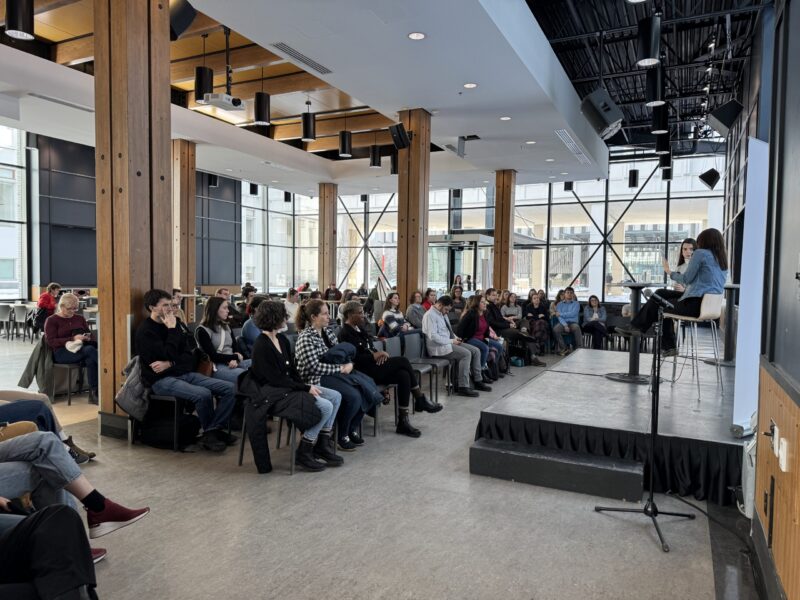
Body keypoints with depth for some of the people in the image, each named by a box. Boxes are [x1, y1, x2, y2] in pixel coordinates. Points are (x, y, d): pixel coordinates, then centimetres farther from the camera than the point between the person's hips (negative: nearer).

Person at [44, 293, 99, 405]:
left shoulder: (79, 318, 22)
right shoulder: (51, 320, 8)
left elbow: (91, 335, 20)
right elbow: (51, 342, -5)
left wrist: (88, 338, -6)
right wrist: (73, 339, -18)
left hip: (82, 348, 4)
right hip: (62, 352, -4)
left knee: (90, 359, -37)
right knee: (89, 349, -36)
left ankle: (94, 393, -37)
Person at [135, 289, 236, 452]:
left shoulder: (175, 323, 12)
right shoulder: (145, 331, -7)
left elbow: (189, 353, 7)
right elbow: (169, 354, -19)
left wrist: (169, 364, -10)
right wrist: (172, 330, -12)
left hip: (184, 373, 7)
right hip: (162, 380, -7)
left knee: (230, 388, -11)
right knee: (203, 394, -32)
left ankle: (214, 430, -9)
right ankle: (209, 433, -9)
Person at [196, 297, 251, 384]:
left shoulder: (226, 327, 19)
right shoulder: (203, 331, -3)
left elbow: (236, 348, 12)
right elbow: (213, 356, -11)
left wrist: (235, 360, -11)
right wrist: (235, 357, -5)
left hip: (233, 362, 7)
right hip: (216, 367, -7)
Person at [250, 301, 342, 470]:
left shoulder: (282, 339, 8)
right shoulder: (261, 346, -18)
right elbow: (276, 380, -20)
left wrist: (305, 386, -5)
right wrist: (306, 388, -17)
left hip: (289, 385, 9)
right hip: (275, 392, -9)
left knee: (335, 396, -1)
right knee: (326, 406, -22)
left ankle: (322, 444, 7)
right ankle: (303, 452, -7)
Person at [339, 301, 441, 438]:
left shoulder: (359, 329, 16)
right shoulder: (345, 334, -11)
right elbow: (356, 359, -19)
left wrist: (379, 354, -4)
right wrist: (376, 355, -12)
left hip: (372, 367, 9)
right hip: (363, 372, -9)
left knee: (403, 375, -17)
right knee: (403, 361, -18)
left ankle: (403, 421, -14)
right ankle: (421, 400, -5)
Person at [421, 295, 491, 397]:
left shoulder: (443, 314, 16)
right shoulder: (430, 315, -14)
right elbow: (433, 336, -22)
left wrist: (455, 337, 4)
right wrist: (451, 341, -19)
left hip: (448, 343, 10)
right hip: (439, 347, -10)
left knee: (475, 351, -1)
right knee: (466, 354, -25)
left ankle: (477, 381, 6)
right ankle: (463, 387, -22)